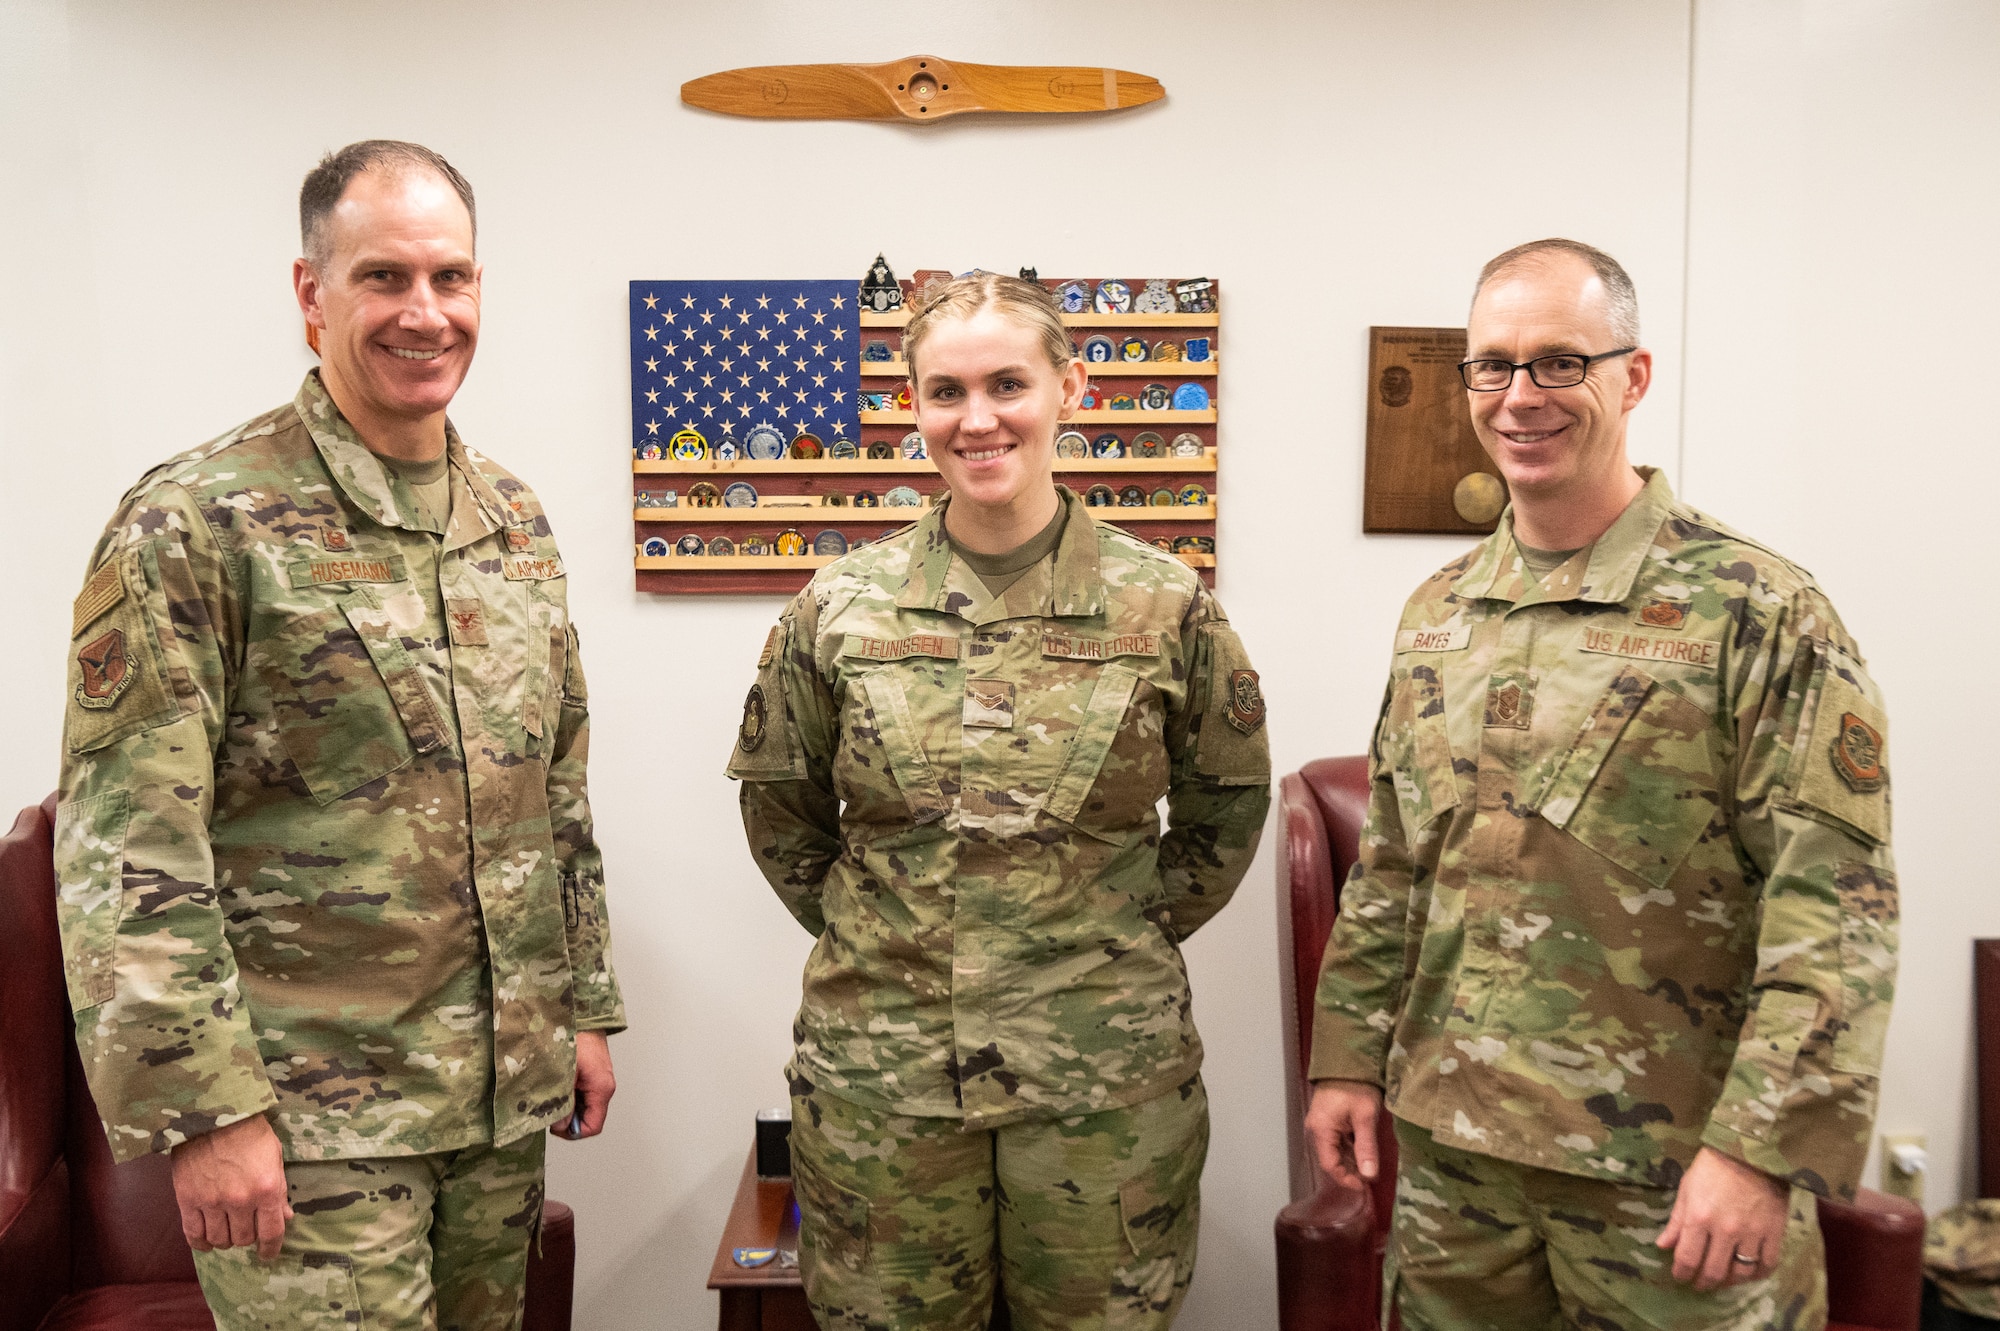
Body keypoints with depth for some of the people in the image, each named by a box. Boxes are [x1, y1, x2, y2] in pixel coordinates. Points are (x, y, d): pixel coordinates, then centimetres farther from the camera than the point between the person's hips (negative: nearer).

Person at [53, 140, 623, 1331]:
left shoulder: (516, 521, 8)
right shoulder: (198, 523, -12)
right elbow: (130, 853, -14)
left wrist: (586, 1006, 12)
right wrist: (204, 1108, -16)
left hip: (504, 1094, 6)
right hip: (310, 1112, -6)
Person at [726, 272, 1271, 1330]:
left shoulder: (1165, 604, -4)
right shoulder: (840, 606, -2)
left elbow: (1228, 806, 9)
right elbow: (780, 808, 11)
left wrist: (1131, 934, 5)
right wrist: (870, 931, 6)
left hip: (1106, 1079, 0)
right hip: (878, 1075, 1)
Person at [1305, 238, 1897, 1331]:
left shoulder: (1757, 612, -10)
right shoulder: (1434, 614, 7)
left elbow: (1837, 908, -14)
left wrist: (1764, 1148, -17)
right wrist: (1350, 1057, 9)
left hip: (1670, 1168, -5)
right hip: (1451, 1143, 5)